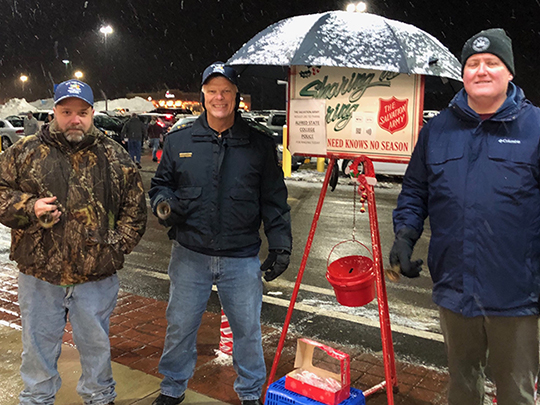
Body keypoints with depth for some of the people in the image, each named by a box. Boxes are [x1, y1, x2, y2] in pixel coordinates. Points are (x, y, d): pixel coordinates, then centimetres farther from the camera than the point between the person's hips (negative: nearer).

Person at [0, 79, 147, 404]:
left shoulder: (115, 157, 1)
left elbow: (135, 209, 4)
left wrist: (116, 246, -4)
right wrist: (29, 207, -13)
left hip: (96, 276, 0)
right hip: (39, 273, 1)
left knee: (96, 344, 17)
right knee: (39, 347, 17)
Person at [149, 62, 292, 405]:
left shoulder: (260, 145, 0)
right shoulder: (179, 141, 3)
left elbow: (274, 201, 3)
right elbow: (160, 183, 13)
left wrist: (280, 245, -1)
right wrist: (163, 203, -9)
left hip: (242, 259, -1)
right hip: (190, 255, 1)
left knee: (248, 328, 12)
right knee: (180, 325, 14)